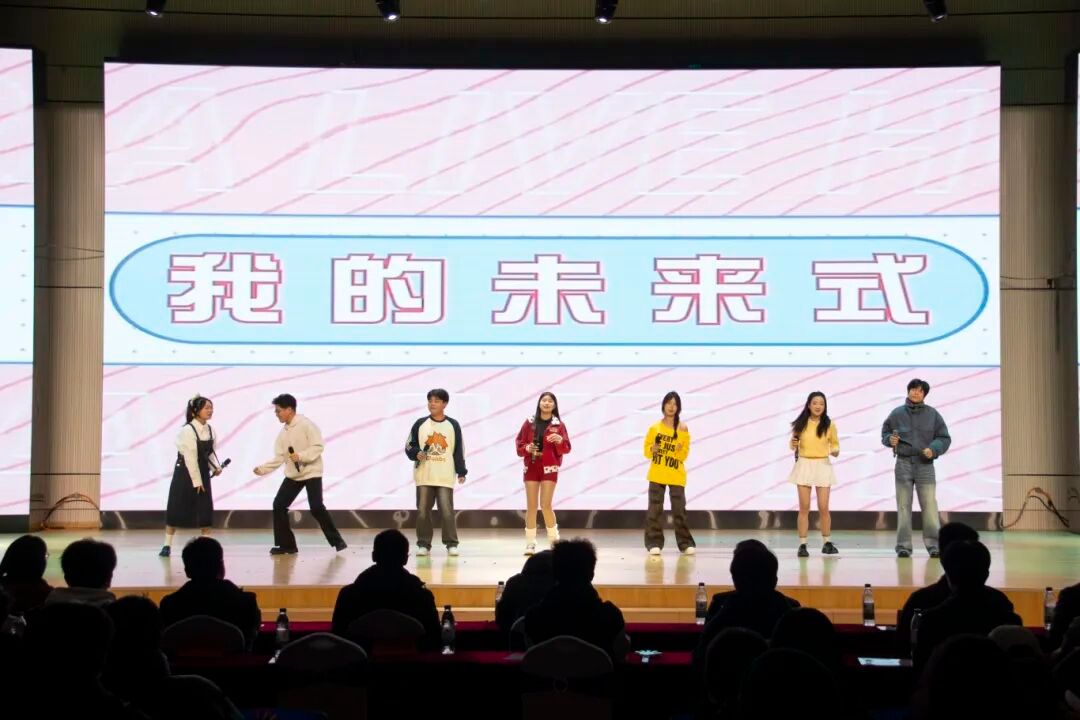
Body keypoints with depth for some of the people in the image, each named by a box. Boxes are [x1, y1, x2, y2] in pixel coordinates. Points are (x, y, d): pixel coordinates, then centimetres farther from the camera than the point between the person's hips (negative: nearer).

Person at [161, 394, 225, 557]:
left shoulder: (210, 429, 1)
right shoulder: (188, 430, -19)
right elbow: (190, 457, -19)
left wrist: (215, 467, -7)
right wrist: (196, 481, -19)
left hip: (202, 472, 6)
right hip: (185, 472, -6)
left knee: (206, 510, 2)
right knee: (176, 508, 1)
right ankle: (167, 545, 11)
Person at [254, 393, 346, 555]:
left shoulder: (306, 425, -12)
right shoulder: (283, 432, 8)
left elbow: (318, 446, -18)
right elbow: (279, 457, 8)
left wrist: (301, 456, -28)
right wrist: (263, 469, -1)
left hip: (311, 473, -7)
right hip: (292, 475, 7)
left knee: (316, 508, -16)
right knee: (279, 505, -2)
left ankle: (337, 541, -3)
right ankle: (286, 545, 6)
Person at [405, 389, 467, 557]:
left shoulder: (453, 425, 4)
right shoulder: (420, 424, 5)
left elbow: (459, 450, 5)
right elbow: (409, 446, 9)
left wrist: (461, 472, 0)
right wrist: (416, 454, -12)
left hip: (445, 477, -1)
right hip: (423, 476, 1)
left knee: (447, 511, -5)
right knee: (423, 511, 3)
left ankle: (451, 544, 5)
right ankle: (423, 544, 13)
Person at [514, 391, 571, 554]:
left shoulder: (558, 425, 1)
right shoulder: (529, 422, 5)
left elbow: (566, 448, -4)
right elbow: (519, 443, 8)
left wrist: (560, 440, -24)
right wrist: (527, 448, -12)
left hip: (549, 468, -2)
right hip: (531, 467, 2)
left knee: (545, 505, -7)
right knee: (531, 506, 1)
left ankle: (554, 539, 11)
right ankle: (530, 543, 6)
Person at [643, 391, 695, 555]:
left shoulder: (682, 429, 0)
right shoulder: (655, 427, 4)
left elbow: (684, 455, -2)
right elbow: (647, 452, 5)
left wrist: (679, 449, -22)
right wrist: (653, 449, -15)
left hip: (676, 476, -1)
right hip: (657, 475, 1)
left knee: (679, 510, -3)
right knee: (654, 509, -3)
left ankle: (686, 543, 3)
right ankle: (654, 543, 1)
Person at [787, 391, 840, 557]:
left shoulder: (829, 425, 0)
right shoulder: (801, 424, 1)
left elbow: (835, 444, 10)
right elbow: (793, 445, 12)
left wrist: (835, 451, -12)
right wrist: (793, 444, -11)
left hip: (822, 466, 0)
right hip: (804, 465, 0)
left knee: (823, 508, 0)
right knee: (804, 507, 0)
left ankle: (827, 543, 14)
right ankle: (802, 545, 4)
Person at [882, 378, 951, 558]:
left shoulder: (932, 414, 3)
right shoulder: (897, 413, 5)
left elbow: (944, 438, 6)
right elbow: (885, 432, 17)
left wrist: (933, 449, -12)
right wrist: (890, 439, -5)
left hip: (925, 464, -1)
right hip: (903, 464, 1)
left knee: (929, 505, -7)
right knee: (903, 506, 3)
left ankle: (933, 544, -4)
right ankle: (903, 545, 6)